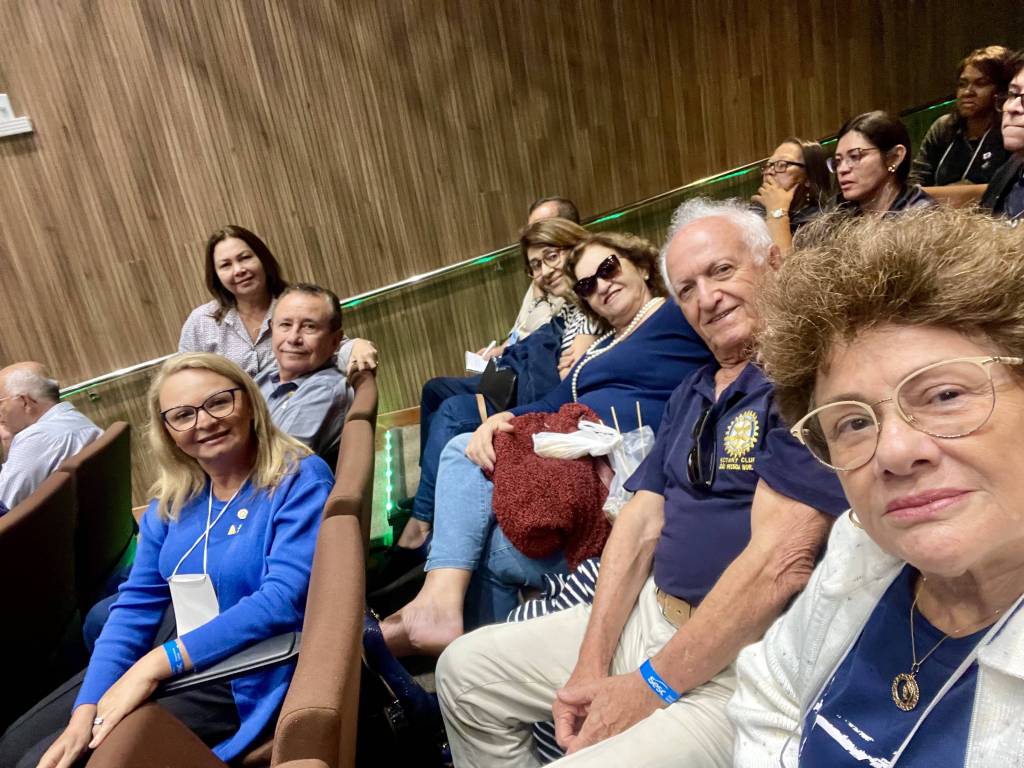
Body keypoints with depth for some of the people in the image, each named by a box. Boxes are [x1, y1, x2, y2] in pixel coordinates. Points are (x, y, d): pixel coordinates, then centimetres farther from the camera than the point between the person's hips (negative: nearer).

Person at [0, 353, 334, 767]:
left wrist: (155, 663, -25)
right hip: (172, 657, 7)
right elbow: (137, 603, 3)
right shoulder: (171, 500, 6)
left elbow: (284, 598, -25)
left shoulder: (301, 479, -16)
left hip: (247, 679, -7)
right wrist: (86, 709, -12)